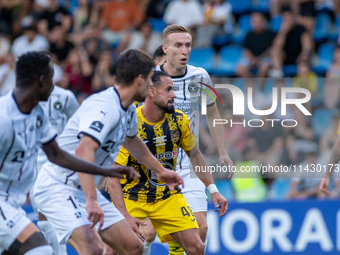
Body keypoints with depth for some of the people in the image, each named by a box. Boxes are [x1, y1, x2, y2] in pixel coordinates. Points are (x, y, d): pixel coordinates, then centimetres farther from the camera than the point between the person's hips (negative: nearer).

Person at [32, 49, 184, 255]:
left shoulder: (128, 110, 10)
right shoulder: (105, 108, -23)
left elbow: (131, 140, 34)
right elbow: (83, 151, -38)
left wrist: (160, 170, 46)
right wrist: (91, 200, -45)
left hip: (84, 190, 10)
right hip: (57, 188, -10)